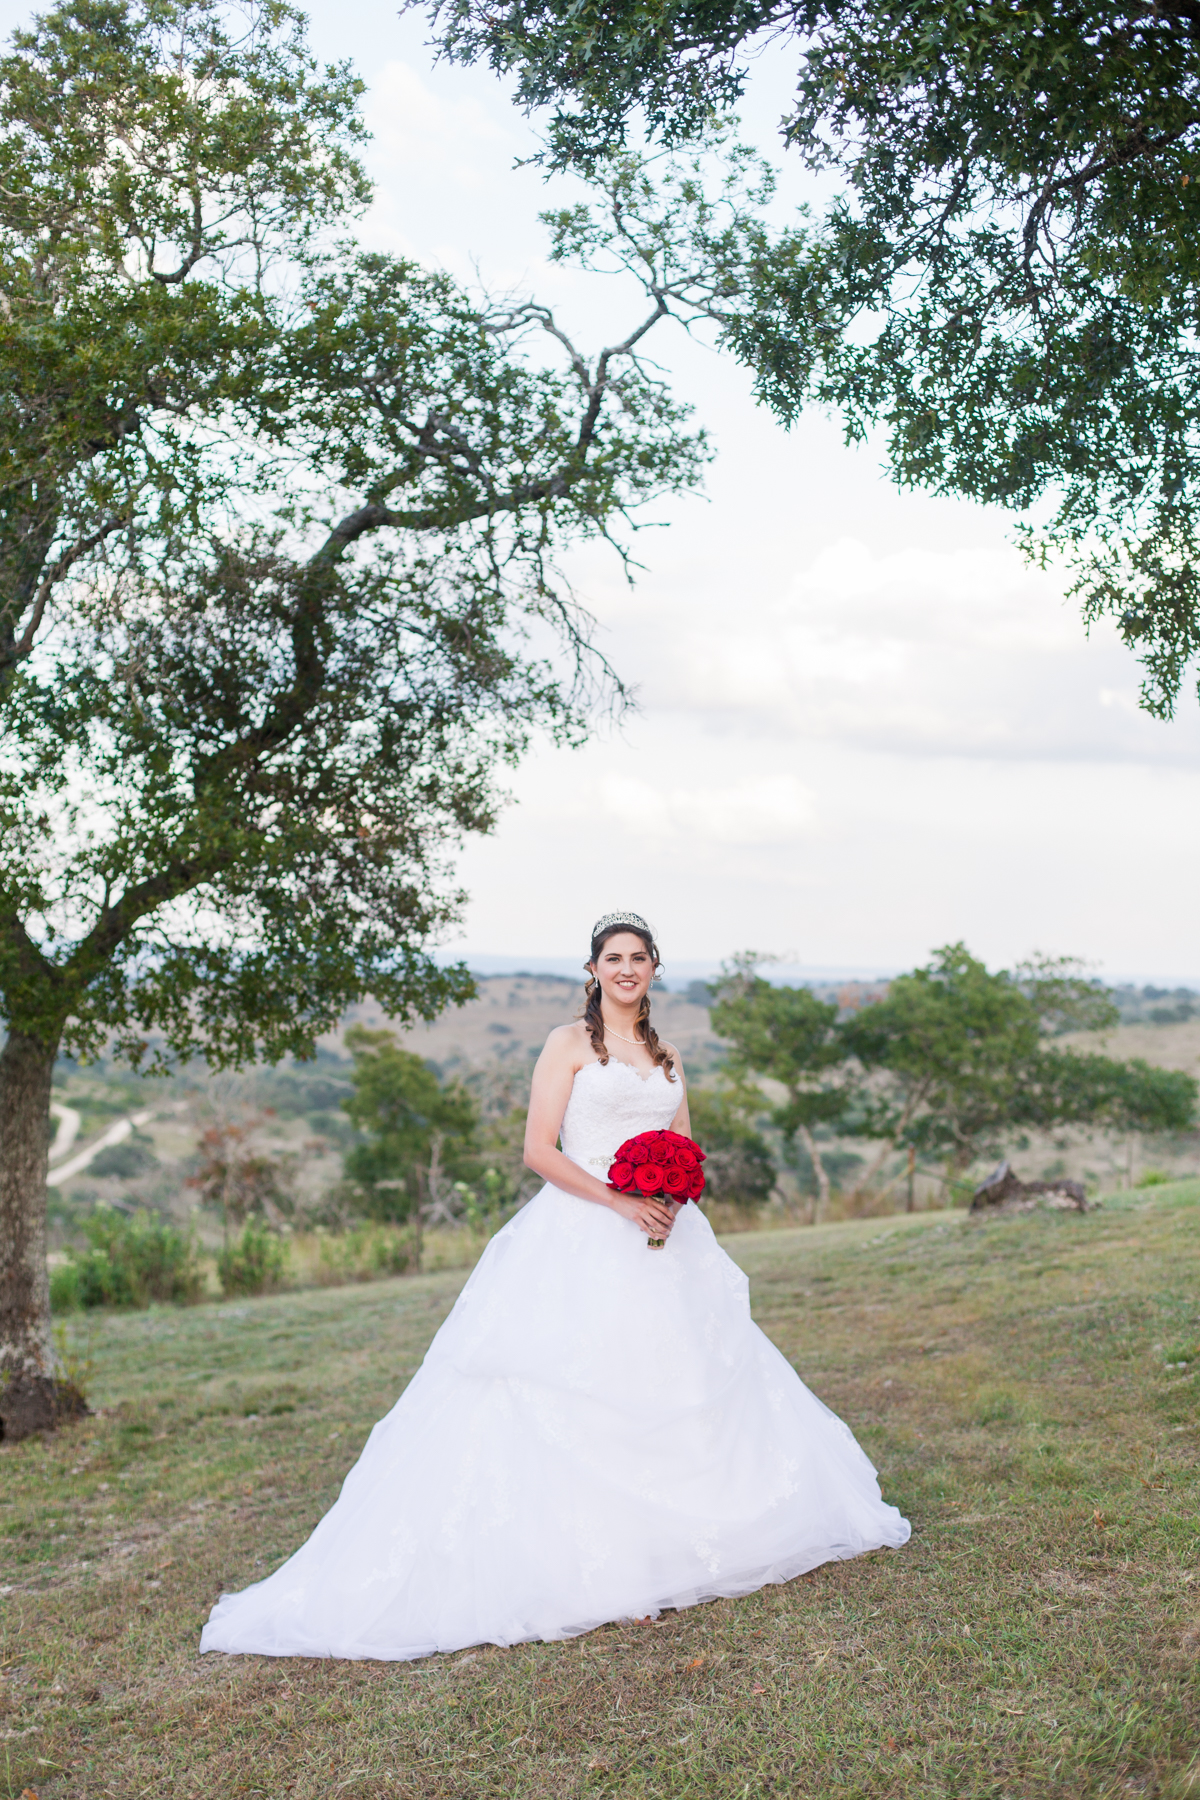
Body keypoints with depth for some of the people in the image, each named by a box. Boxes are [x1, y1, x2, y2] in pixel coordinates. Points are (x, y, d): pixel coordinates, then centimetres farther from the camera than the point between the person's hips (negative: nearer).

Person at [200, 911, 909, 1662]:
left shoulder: (668, 1056, 16)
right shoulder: (569, 1044, -1)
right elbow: (540, 1150, -8)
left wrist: (673, 1197, -6)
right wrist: (619, 1201, -17)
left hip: (664, 1240, 6)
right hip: (580, 1241, -6)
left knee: (679, 1387, 10)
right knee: (569, 1396, -9)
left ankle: (671, 1537, 24)